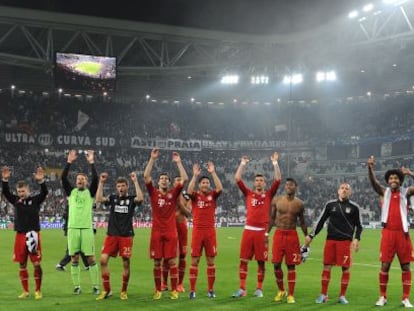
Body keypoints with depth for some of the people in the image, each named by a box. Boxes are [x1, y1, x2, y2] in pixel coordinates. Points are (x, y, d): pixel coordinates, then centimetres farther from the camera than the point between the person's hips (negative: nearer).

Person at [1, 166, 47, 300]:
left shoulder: (35, 200, 0)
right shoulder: (16, 201, 7)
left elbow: (44, 192, -15)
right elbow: (5, 192, -5)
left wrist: (41, 181, -33)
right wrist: (5, 180, -21)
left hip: (33, 235, -3)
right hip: (20, 236, 3)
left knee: (36, 264, -4)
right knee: (22, 264, 8)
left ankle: (38, 291, 7)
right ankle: (25, 291, 18)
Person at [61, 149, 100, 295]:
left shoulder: (90, 192, 6)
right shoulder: (71, 192, 11)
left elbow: (95, 178, -9)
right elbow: (63, 177, -1)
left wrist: (91, 162, -11)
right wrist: (69, 162, -6)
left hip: (87, 228, -2)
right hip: (72, 228, 2)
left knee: (91, 258, -1)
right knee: (74, 258, 5)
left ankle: (95, 286, 5)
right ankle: (77, 286, 13)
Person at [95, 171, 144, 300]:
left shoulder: (131, 199, 2)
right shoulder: (112, 198, 8)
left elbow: (140, 198, -20)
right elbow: (98, 199, -8)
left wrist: (135, 181, -19)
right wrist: (101, 183, -10)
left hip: (126, 235, -2)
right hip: (111, 235, 2)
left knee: (126, 263, 1)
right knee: (103, 260, -8)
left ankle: (124, 291, 16)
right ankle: (106, 290, 3)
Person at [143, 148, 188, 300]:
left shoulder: (173, 193, 5)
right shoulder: (153, 193, 4)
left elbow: (185, 179, -5)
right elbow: (146, 176, -7)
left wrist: (178, 162, -6)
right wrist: (152, 159, -11)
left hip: (171, 232, 0)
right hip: (157, 232, 0)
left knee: (172, 261, 1)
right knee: (157, 262, 4)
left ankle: (174, 290, 7)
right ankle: (158, 290, 13)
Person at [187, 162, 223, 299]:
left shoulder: (213, 195, 6)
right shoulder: (195, 196, 3)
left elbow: (220, 188, -14)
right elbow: (189, 191, -19)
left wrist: (213, 172, -16)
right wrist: (195, 175, -21)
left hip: (210, 231, 1)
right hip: (197, 231, -1)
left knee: (211, 261, 5)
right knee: (194, 261, 1)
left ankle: (211, 289, 12)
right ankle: (192, 290, 6)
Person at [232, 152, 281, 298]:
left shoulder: (269, 195, 7)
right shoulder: (248, 193, 9)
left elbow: (278, 180, -3)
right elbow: (237, 178, 4)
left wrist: (275, 163, -4)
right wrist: (243, 163, 3)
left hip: (262, 232, -1)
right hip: (248, 230, 1)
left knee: (261, 261, 4)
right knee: (243, 260, 1)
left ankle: (259, 289, 14)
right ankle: (242, 289, 8)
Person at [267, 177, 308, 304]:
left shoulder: (299, 203, 1)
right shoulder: (276, 200, 1)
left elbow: (302, 222, 9)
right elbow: (272, 218, 7)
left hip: (292, 235, -1)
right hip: (278, 234, 1)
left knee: (291, 265, 2)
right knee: (276, 264, 0)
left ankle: (291, 295, 7)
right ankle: (281, 290, 20)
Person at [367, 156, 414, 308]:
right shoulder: (384, 192, 5)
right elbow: (373, 182, -11)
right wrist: (370, 168, -29)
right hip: (388, 232, 0)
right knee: (385, 265, 2)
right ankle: (382, 297, 13)